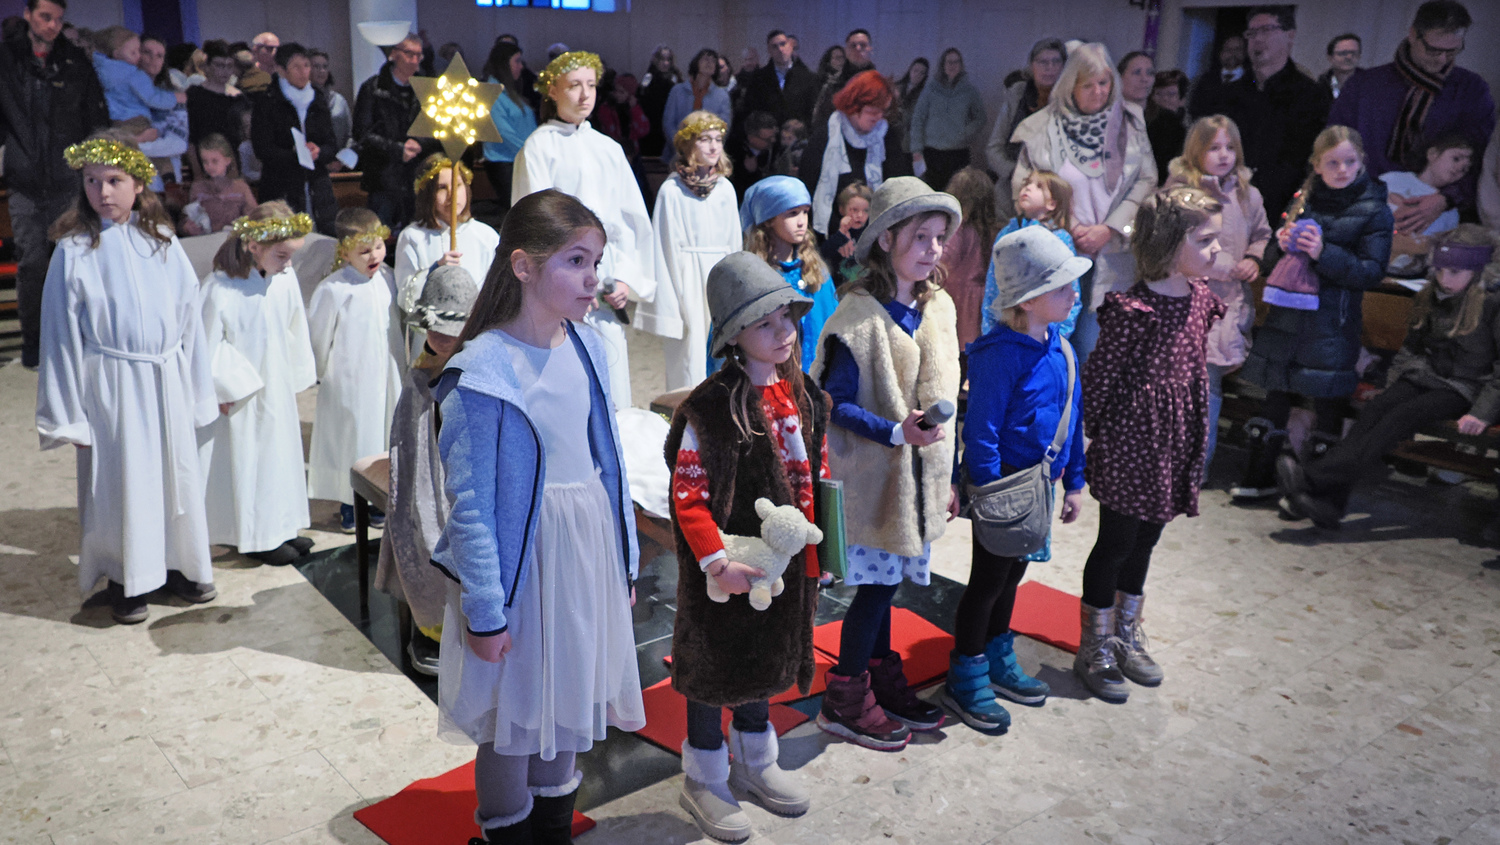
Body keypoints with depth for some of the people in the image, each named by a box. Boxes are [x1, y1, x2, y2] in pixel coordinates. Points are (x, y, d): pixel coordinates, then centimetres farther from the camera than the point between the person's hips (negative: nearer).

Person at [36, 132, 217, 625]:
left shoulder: (162, 241, 3)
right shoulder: (74, 250, -5)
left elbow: (188, 316, 6)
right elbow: (62, 331, -3)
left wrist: (197, 390, 6)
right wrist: (69, 412, -5)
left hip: (166, 378, 3)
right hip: (111, 384, -3)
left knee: (176, 473, 11)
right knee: (120, 478, 5)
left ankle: (179, 564, 28)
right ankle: (125, 581, 20)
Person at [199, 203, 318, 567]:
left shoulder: (285, 278, -5)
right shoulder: (221, 288, -22)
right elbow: (210, 345, -16)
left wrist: (297, 376, 10)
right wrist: (226, 390, -15)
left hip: (278, 389, 7)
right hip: (242, 397, -6)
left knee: (281, 453, 16)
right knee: (247, 461, 5)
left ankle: (280, 527, 31)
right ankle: (256, 537, 18)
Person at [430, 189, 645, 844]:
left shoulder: (586, 347, 0)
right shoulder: (483, 370, -19)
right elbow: (471, 503, -16)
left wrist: (624, 561, 12)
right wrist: (485, 610, -13)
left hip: (588, 550, 6)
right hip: (521, 559, -6)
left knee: (567, 702, 21)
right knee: (513, 716, 12)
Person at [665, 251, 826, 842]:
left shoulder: (805, 397, 2)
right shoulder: (711, 409, -20)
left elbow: (818, 479, 10)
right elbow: (688, 495, -20)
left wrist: (819, 551, 8)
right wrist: (716, 563, -24)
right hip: (726, 574, -7)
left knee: (766, 661, 22)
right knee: (716, 667, 10)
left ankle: (753, 761, 44)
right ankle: (703, 779, 30)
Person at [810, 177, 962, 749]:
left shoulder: (938, 308, 6)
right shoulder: (859, 315, -17)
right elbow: (836, 403, -16)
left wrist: (947, 475, 15)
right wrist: (896, 433, -28)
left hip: (918, 473, 7)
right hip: (872, 473, -6)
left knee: (885, 579, 16)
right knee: (877, 582, 1)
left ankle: (881, 680, 32)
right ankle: (845, 699, 17)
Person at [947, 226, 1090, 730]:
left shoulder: (1059, 348, 3)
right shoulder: (1002, 354, -23)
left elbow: (1073, 418, 12)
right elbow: (981, 429, -21)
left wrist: (1073, 481, 15)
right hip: (1004, 483, -8)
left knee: (1012, 574, 21)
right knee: (989, 580, 4)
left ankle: (998, 660, 38)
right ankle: (965, 680, 19)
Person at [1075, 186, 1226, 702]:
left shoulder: (1201, 299, 5)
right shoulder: (1133, 309, -20)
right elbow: (1099, 378, -15)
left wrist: (1192, 439, 18)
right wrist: (1094, 436, -9)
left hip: (1175, 446, 8)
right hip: (1130, 447, -7)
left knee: (1144, 542, 19)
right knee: (1115, 544, 5)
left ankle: (1127, 636, 36)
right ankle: (1094, 650, 20)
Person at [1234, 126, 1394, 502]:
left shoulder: (1375, 211, -2)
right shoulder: (1305, 199, 10)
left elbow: (1372, 272, -8)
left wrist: (1324, 253, -20)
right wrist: (1282, 244, -6)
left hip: (1334, 321, -4)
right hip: (1289, 312, 4)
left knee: (1329, 401, 0)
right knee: (1277, 394, 9)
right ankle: (1260, 475, 19)